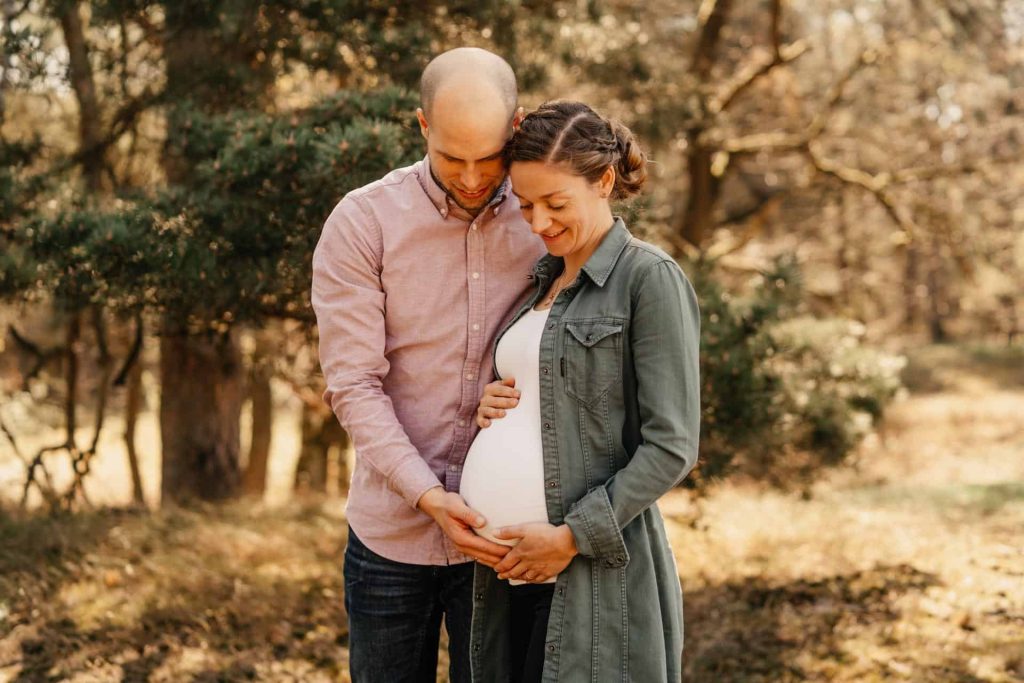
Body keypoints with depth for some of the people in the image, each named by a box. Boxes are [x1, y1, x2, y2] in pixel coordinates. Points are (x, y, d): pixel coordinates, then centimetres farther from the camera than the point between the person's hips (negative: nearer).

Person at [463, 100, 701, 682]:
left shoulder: (650, 279, -7)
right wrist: (492, 406, 2)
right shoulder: (542, 282, 15)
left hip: (595, 575, -7)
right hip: (510, 567, 7)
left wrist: (573, 536, -16)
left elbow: (672, 447, -12)